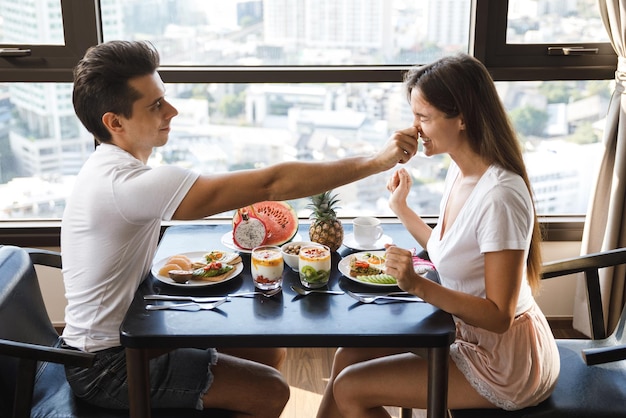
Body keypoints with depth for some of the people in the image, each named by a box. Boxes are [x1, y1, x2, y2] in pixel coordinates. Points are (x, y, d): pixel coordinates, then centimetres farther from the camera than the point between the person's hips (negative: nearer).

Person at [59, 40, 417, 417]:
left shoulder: (111, 167, 3)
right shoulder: (127, 184, -30)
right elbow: (270, 185, -31)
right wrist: (375, 162, -25)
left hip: (126, 336, 9)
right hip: (108, 367, -9)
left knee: (270, 354, 11)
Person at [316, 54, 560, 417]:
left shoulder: (500, 197, -28)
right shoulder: (459, 172, 0)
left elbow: (498, 315, -25)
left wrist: (418, 285, -34)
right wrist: (401, 208, 13)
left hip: (506, 362, -9)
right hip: (468, 331, 9)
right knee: (348, 357, 7)